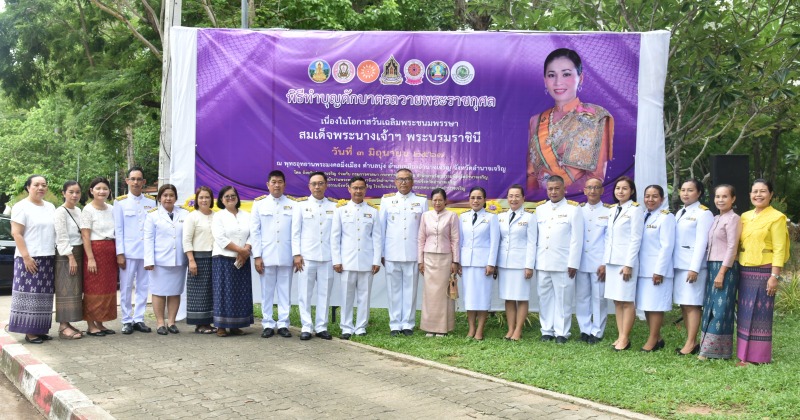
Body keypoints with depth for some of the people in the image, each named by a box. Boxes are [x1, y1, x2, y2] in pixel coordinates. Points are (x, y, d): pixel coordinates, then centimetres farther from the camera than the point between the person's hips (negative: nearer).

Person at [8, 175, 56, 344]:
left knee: (43, 296, 7)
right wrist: (26, 256, -18)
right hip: (29, 258, -7)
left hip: (48, 258, 7)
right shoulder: (21, 207, -4)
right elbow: (16, 233, -10)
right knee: (29, 294, -7)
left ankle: (39, 329, 11)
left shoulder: (50, 207, 16)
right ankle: (29, 331, -5)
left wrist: (56, 253, 12)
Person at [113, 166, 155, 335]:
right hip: (128, 251, -2)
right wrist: (120, 253, -6)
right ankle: (126, 321, 11)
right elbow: (118, 230, 0)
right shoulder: (120, 202, 2)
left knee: (143, 287, 7)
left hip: (146, 251, 2)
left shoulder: (151, 202, 7)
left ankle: (139, 319, 16)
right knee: (126, 287, 2)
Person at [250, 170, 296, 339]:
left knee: (285, 291, 4)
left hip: (286, 256, 0)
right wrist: (257, 256, -3)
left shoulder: (293, 205, 5)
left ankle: (283, 324, 11)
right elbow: (254, 231, 3)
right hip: (266, 256, 0)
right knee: (267, 292, 4)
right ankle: (268, 325, 11)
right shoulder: (259, 204, 6)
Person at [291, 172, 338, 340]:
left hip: (327, 257, 1)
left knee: (324, 293, 4)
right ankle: (306, 327, 8)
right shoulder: (301, 205, 5)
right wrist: (296, 254, -4)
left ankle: (321, 327, 12)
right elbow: (295, 231, 3)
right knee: (305, 293, 1)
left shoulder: (334, 206, 8)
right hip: (306, 256, -1)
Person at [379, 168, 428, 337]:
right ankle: (395, 325, 9)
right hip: (392, 253, 0)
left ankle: (408, 324, 10)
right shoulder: (387, 200, 8)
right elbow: (381, 227, 8)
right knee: (394, 290, 3)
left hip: (413, 253, 0)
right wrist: (380, 253, 4)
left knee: (410, 289, 2)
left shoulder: (422, 201, 7)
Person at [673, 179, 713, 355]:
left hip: (693, 266, -7)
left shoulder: (704, 213, -6)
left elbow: (701, 242, -13)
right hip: (678, 265, 7)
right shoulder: (679, 213, 16)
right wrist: (671, 264, 9)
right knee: (683, 305, 8)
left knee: (692, 304, -5)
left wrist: (694, 268, -18)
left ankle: (691, 344, -2)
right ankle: (691, 341, 14)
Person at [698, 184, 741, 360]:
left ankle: (715, 350, 0)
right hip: (712, 266, 8)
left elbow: (732, 247, -14)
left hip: (726, 268, -8)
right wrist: (713, 270, 11)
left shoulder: (733, 219, -8)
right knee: (710, 308, 9)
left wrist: (722, 272, -17)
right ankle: (708, 346, 14)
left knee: (721, 309, -4)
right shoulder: (716, 219, 16)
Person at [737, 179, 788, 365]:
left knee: (760, 314, -1)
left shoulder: (776, 217, -5)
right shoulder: (745, 217, 13)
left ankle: (759, 356, 7)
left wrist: (774, 276, -16)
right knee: (745, 314, 8)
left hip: (763, 272, -6)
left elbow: (779, 250, -10)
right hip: (745, 272, 6)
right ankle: (745, 354, 15)